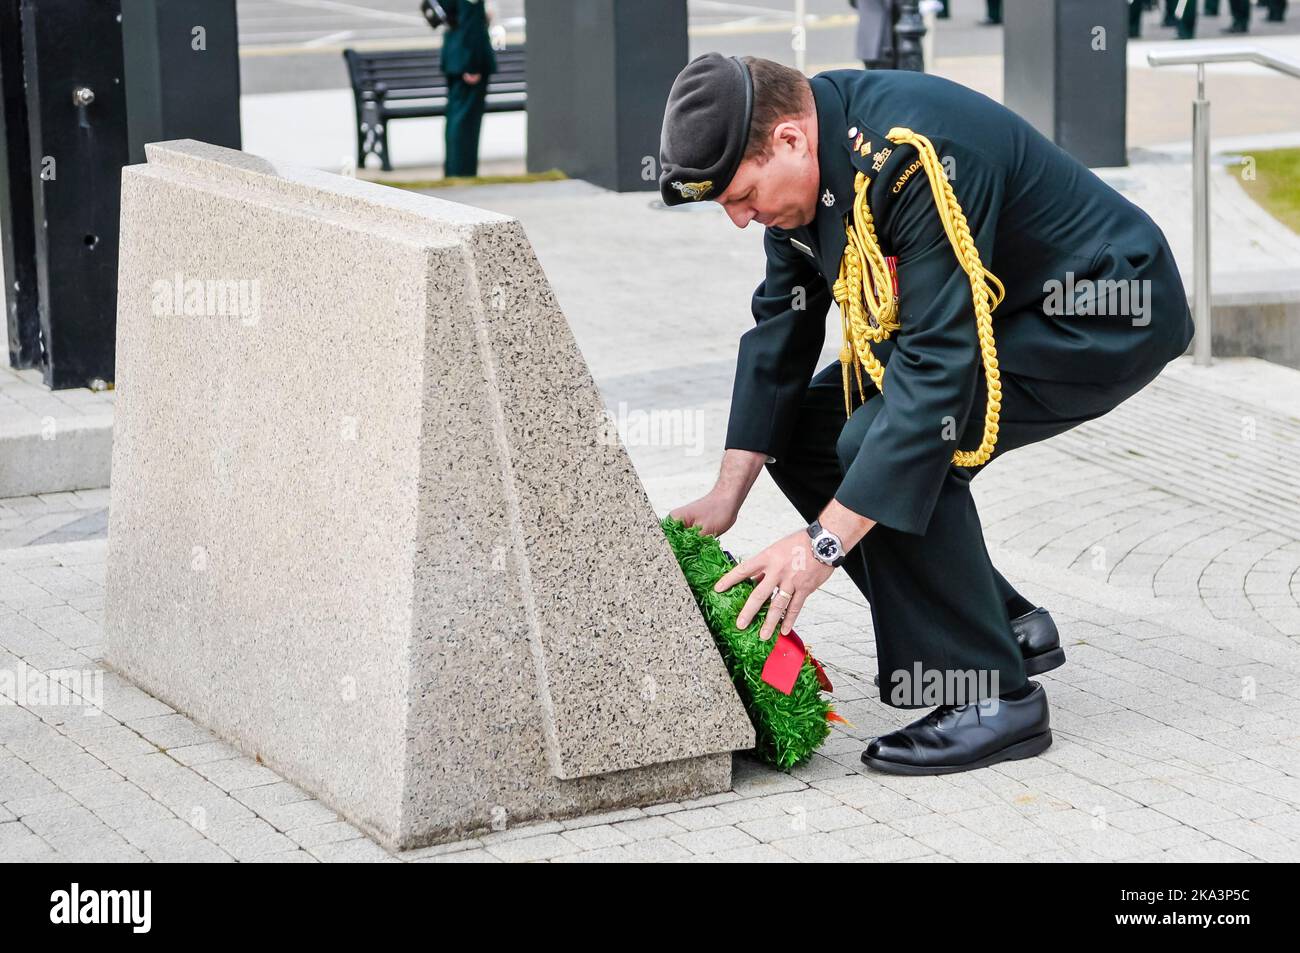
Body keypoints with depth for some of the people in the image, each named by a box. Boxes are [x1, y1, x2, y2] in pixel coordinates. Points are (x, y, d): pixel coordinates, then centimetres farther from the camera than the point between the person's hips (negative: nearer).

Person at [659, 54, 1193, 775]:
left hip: (1109, 321, -10)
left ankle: (991, 697, -16)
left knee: (881, 444, -27)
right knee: (803, 431, 3)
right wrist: (726, 495, 0)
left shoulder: (910, 158, -34)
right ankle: (1006, 623, 11)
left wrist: (823, 542, -35)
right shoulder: (801, 160, -6)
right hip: (987, 311, 10)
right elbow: (780, 326, 5)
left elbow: (938, 367, -36)